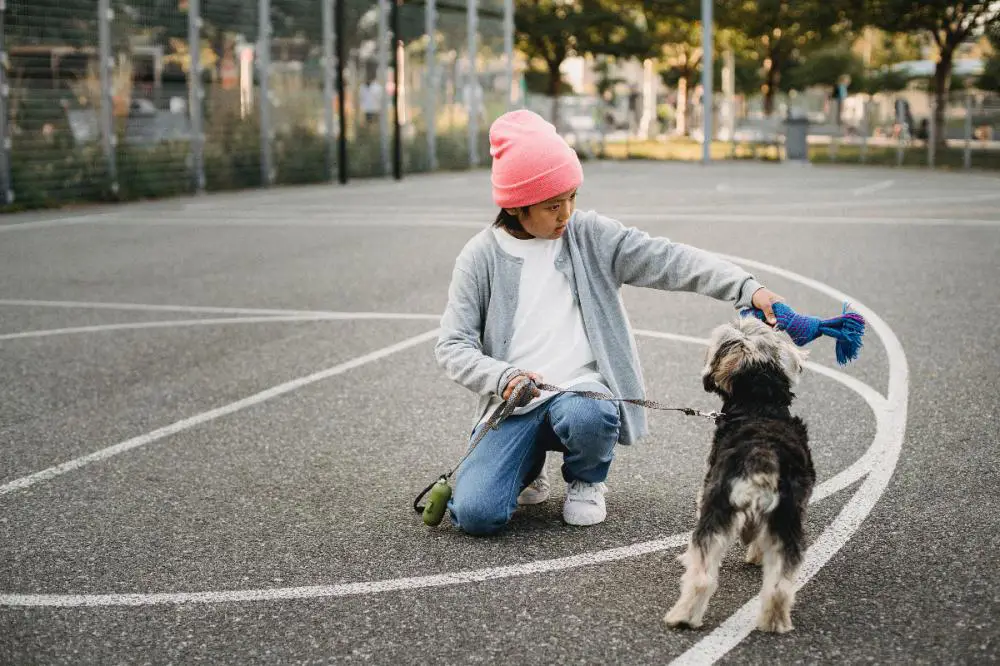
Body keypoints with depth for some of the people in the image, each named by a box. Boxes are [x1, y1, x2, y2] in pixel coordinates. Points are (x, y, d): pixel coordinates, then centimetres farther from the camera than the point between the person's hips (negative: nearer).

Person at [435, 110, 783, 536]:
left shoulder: (588, 234, 4)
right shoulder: (481, 257, 1)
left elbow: (667, 261, -5)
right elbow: (452, 346, -2)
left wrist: (747, 287, -17)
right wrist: (504, 378, -21)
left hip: (580, 389, 0)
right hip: (512, 405, 0)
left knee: (587, 416, -38)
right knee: (475, 513, -21)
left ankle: (586, 481, 1)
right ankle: (529, 468, 17)